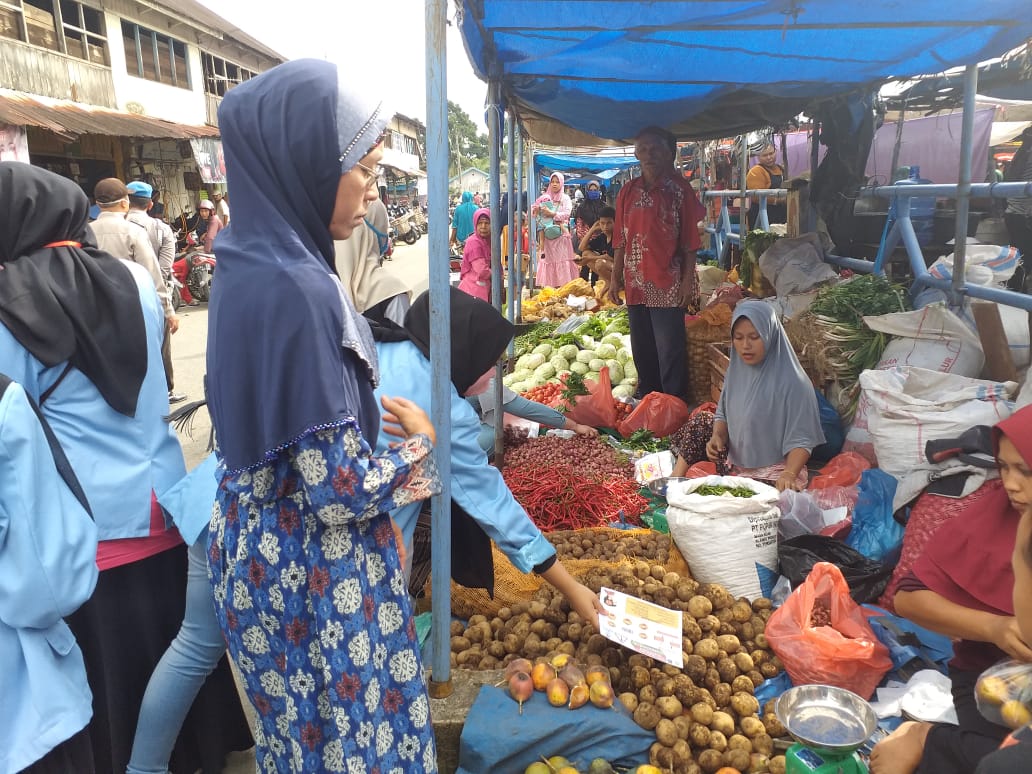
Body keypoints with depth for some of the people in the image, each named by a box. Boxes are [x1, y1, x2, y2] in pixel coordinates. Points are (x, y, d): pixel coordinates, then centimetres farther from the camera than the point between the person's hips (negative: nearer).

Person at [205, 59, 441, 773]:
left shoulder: (254, 265, 2)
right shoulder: (293, 290, -27)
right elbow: (340, 490, -26)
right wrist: (420, 445, -8)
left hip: (268, 552, 9)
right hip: (314, 576, -8)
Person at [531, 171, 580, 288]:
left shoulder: (565, 198, 8)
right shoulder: (545, 197, 13)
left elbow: (567, 213, -7)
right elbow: (533, 212, 7)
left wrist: (552, 214, -16)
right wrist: (535, 210, -15)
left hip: (561, 233, -2)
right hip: (547, 234, 2)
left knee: (562, 259, -7)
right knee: (548, 260, -2)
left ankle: (564, 285, -8)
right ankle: (548, 285, -1)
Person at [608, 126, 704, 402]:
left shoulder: (679, 189, -2)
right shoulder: (627, 192, 11)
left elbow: (690, 240, -4)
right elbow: (620, 239, 13)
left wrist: (687, 280, -10)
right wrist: (616, 277, 9)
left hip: (668, 284, -5)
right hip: (635, 283, 5)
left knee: (670, 353, -4)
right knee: (642, 349, 13)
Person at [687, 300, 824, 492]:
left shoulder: (792, 382, -19)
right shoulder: (736, 369, 0)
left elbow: (801, 440, -17)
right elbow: (723, 414, 12)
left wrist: (789, 475, -34)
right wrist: (718, 436, -9)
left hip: (774, 476, -7)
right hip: (737, 467, 7)